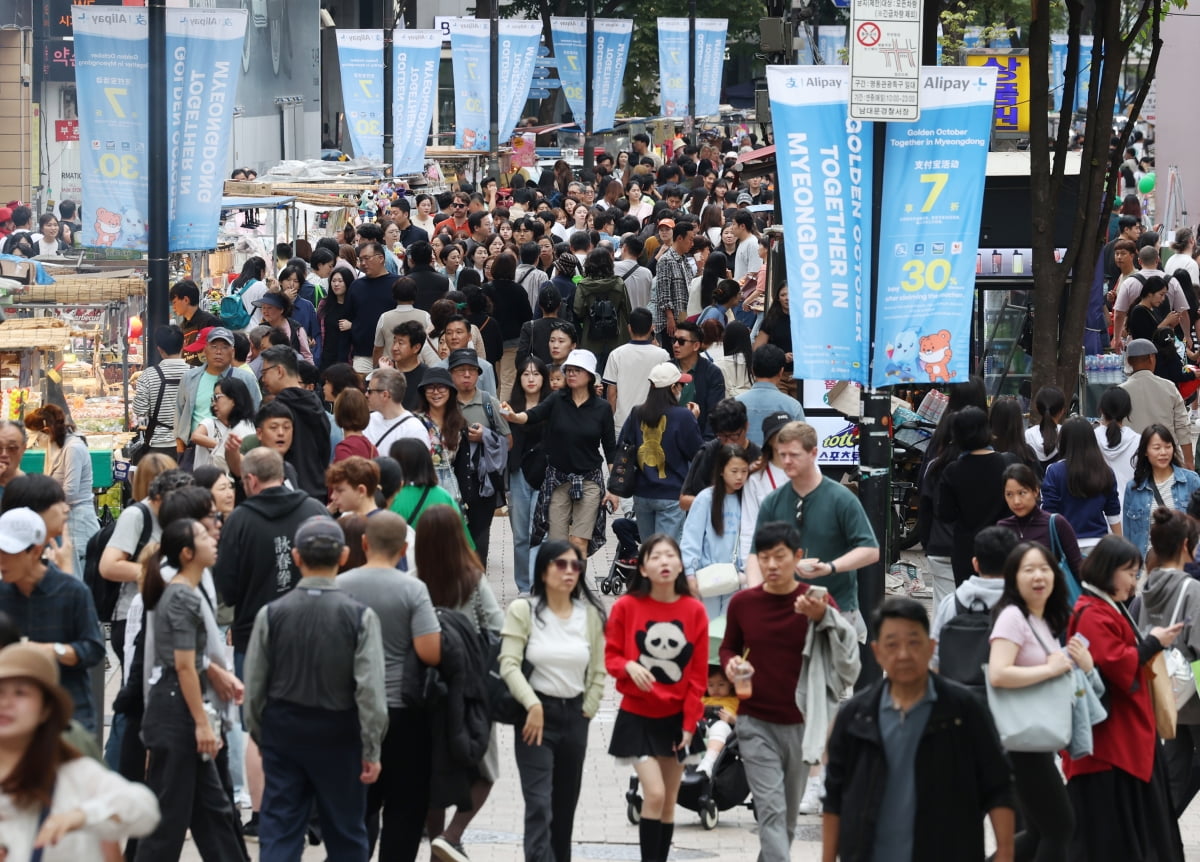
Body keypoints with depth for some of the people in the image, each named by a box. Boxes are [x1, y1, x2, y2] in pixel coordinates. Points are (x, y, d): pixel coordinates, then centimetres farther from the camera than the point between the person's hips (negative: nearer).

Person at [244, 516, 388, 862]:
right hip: (338, 738, -1)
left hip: (283, 732, 1)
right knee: (345, 833, 12)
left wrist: (259, 735, 14)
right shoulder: (360, 616, -12)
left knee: (279, 832, 4)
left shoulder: (271, 614, -7)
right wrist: (372, 750, -6)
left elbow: (254, 686, -1)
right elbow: (370, 689, -14)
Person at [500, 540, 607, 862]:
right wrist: (532, 705, -20)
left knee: (565, 806, 11)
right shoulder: (523, 611, -4)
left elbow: (598, 672, 10)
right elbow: (509, 665, -11)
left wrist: (587, 712, 3)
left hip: (575, 716, 4)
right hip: (536, 714, -4)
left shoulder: (590, 614, 6)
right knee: (539, 804, -14)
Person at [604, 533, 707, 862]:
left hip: (676, 717, 2)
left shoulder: (694, 610, -2)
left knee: (669, 801, 7)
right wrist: (629, 666, -22)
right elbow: (611, 656, 1)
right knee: (654, 794, -14)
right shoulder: (626, 607, -7)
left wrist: (689, 723, -3)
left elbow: (698, 673, 0)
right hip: (638, 715, -2)